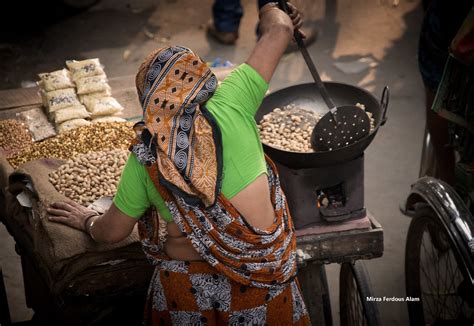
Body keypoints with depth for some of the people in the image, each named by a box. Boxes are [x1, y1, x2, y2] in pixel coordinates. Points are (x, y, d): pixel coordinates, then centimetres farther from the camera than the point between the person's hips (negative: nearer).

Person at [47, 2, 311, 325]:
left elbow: (112, 232, 3)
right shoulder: (228, 107, -12)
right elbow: (279, 29, -5)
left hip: (189, 284, 1)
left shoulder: (145, 156, -6)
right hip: (262, 275, 0)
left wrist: (88, 220, 25)